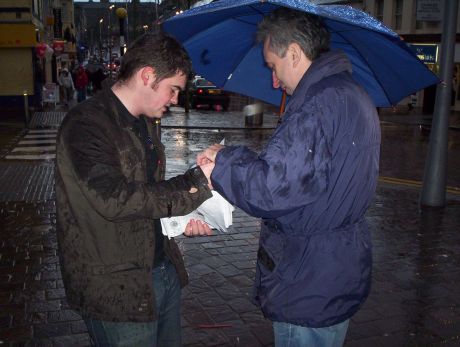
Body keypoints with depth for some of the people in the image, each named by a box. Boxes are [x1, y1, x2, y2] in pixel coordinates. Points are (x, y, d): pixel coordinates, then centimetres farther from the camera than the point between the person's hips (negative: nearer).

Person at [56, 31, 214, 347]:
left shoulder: (143, 123, 12)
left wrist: (182, 218, 1)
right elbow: (114, 199, -29)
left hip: (164, 271, 8)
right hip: (117, 290, -8)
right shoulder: (85, 125, -18)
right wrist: (196, 183, -25)